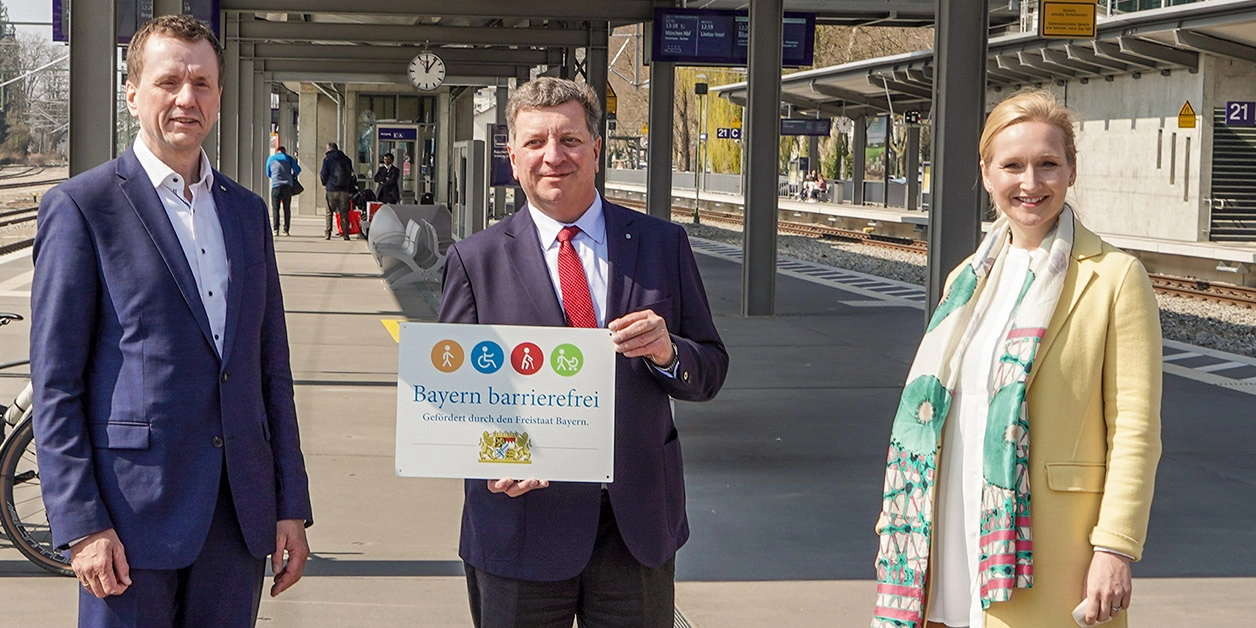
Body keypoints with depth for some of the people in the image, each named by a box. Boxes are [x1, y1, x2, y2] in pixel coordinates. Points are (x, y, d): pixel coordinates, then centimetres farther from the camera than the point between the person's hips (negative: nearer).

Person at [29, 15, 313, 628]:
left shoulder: (247, 211, 14)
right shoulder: (82, 206, -3)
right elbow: (55, 383, -6)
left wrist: (291, 507, 11)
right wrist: (81, 525, -12)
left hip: (240, 515, 5)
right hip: (133, 511, -5)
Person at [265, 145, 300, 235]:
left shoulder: (270, 159, 14)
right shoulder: (289, 158, 13)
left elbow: (268, 174, 20)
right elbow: (297, 169, 6)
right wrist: (293, 177, 23)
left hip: (276, 185, -1)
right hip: (287, 185, 1)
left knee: (275, 208, 3)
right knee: (287, 208, 6)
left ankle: (276, 229, -9)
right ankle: (286, 230, 3)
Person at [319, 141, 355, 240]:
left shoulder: (327, 159, -1)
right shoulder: (346, 159, 11)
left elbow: (324, 174, -4)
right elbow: (351, 174, 12)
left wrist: (324, 184, 16)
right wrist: (351, 190, 14)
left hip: (331, 189, -3)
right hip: (344, 189, 3)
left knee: (329, 213, 3)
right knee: (344, 213, 6)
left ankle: (327, 234, -4)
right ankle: (345, 234, 0)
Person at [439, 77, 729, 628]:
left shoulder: (663, 245, 5)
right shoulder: (475, 261, 1)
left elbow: (710, 373, 6)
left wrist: (666, 352, -16)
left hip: (639, 524, 2)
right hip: (522, 521, -1)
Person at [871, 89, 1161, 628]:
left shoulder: (1114, 277, -6)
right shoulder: (968, 281, 13)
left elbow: (1135, 430, -9)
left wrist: (1115, 548, -16)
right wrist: (900, 528, 14)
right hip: (953, 547, 5)